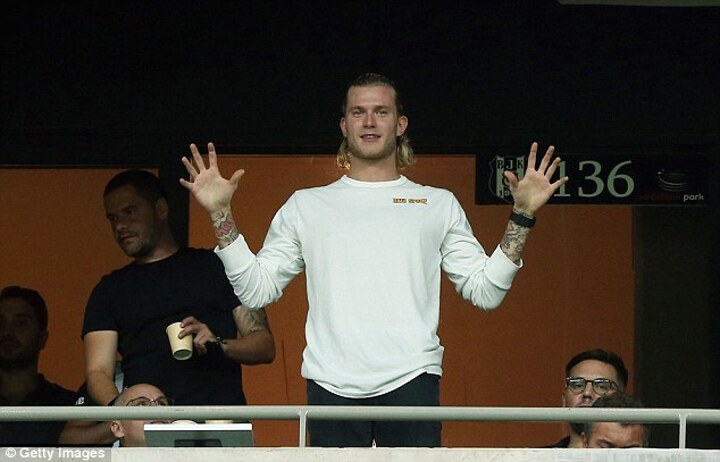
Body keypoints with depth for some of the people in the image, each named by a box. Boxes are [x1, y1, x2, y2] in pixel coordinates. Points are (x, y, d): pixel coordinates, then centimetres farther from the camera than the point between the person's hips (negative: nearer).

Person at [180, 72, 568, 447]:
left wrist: (522, 216, 3)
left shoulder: (438, 205, 17)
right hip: (330, 384, 1)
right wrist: (220, 215, 5)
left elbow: (485, 291, 11)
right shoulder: (306, 205, 18)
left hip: (411, 380, -1)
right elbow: (256, 290, 12)